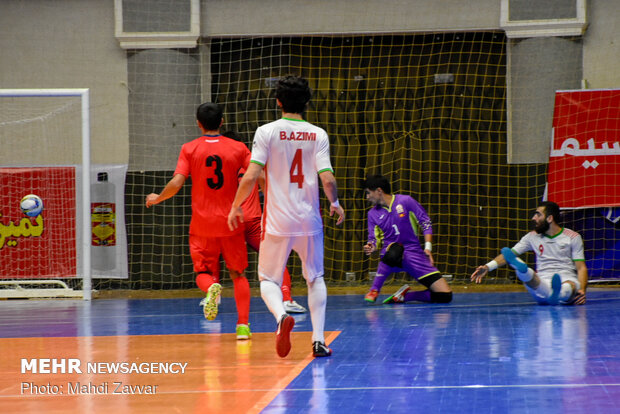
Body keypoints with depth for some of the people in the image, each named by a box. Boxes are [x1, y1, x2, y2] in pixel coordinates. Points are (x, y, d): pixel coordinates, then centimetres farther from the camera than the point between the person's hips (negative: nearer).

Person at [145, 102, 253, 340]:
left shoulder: (190, 149, -2)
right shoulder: (238, 148, 0)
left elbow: (176, 184, -10)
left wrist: (156, 199, 8)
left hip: (202, 223, -1)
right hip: (231, 222, 1)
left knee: (204, 272, 12)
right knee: (238, 274, 13)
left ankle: (211, 288, -23)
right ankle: (243, 325, 2)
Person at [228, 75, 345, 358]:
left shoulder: (267, 132, -6)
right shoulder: (318, 134, -1)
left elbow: (250, 177, -12)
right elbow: (328, 179, -8)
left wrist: (235, 207, 3)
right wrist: (335, 203, 12)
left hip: (277, 220, -2)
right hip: (309, 219, 2)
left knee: (268, 279, 9)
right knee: (315, 278, 18)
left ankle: (281, 316, -22)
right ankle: (318, 340, 11)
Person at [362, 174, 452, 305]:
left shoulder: (405, 201, -1)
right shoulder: (373, 214, 7)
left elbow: (426, 223, 2)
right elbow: (375, 240, 7)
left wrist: (428, 247, -8)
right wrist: (371, 247, -16)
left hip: (415, 254, 0)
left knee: (445, 296, -13)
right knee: (395, 249, -43)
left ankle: (404, 295, 4)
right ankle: (373, 291, -29)